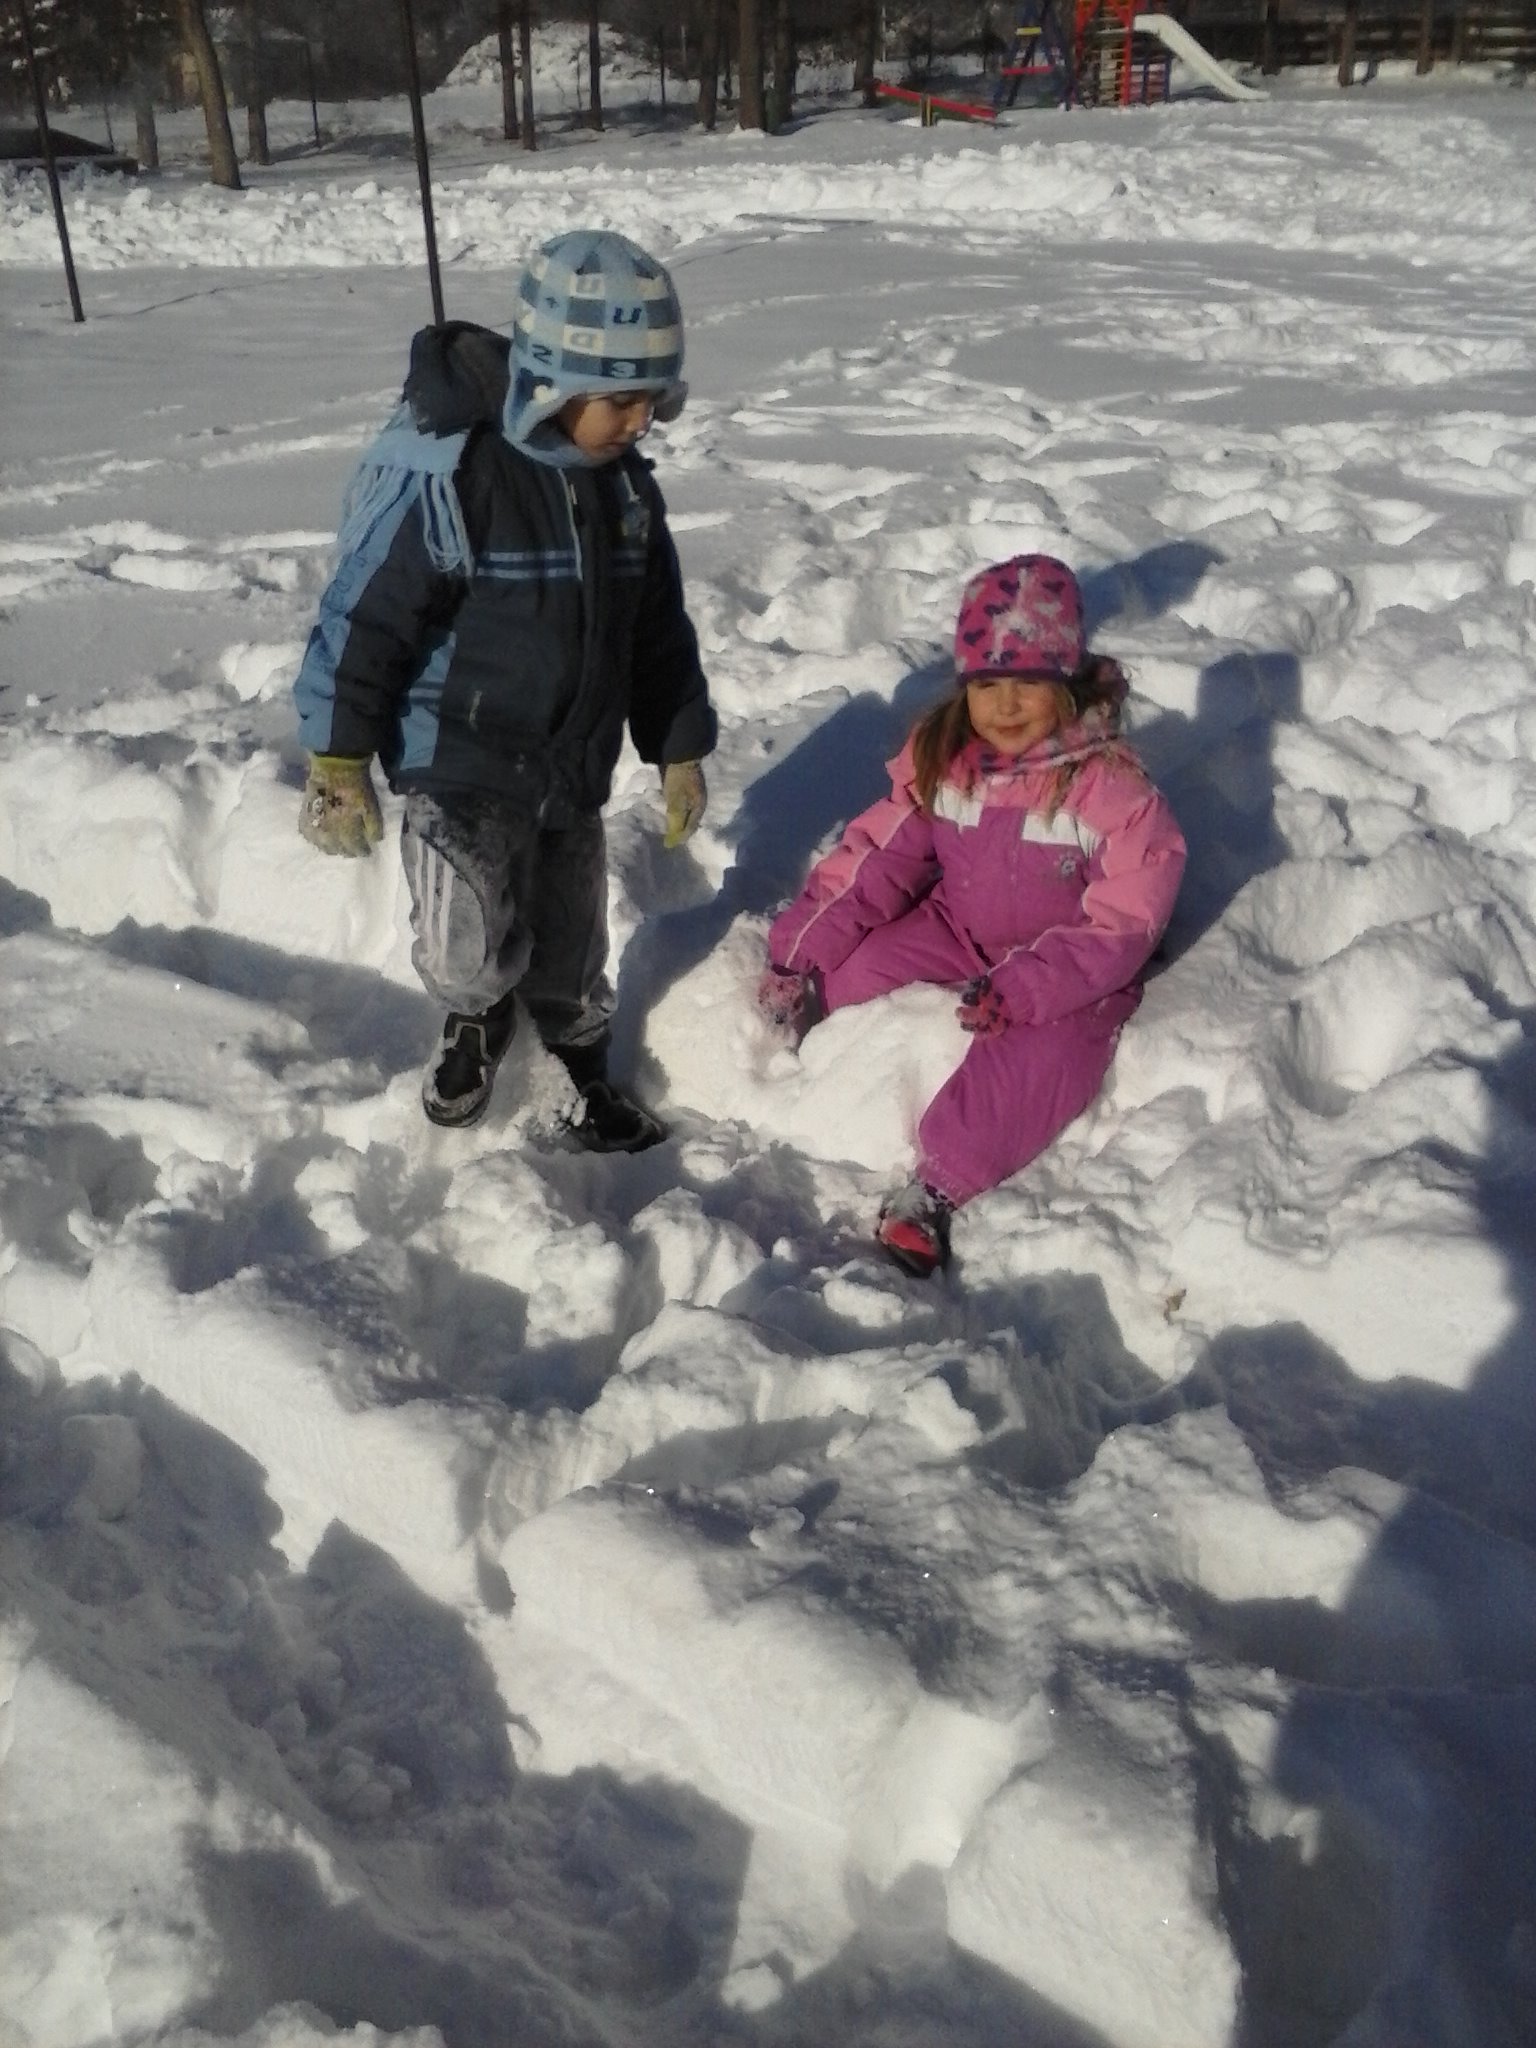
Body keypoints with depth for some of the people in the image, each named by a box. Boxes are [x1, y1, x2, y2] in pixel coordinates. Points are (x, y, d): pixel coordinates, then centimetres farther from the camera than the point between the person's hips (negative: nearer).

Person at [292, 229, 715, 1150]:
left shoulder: (623, 484, 1)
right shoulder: (442, 474, -21)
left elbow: (659, 626, 12)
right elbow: (364, 617, -16)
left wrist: (680, 750, 14)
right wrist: (339, 764, -13)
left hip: (575, 769, 6)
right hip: (462, 763, -5)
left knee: (570, 951, 17)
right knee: (474, 959, -16)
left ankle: (581, 1058, 44)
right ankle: (479, 1014, 20)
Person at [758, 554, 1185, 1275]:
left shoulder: (1111, 785, -21)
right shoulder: (940, 756, -6)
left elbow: (1121, 924, -21)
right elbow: (878, 855, -3)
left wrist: (1025, 987, -34)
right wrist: (804, 947, -12)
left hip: (1073, 969, -5)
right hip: (958, 932, 5)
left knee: (1036, 1051, -34)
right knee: (850, 956, -18)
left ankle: (936, 1186, -30)